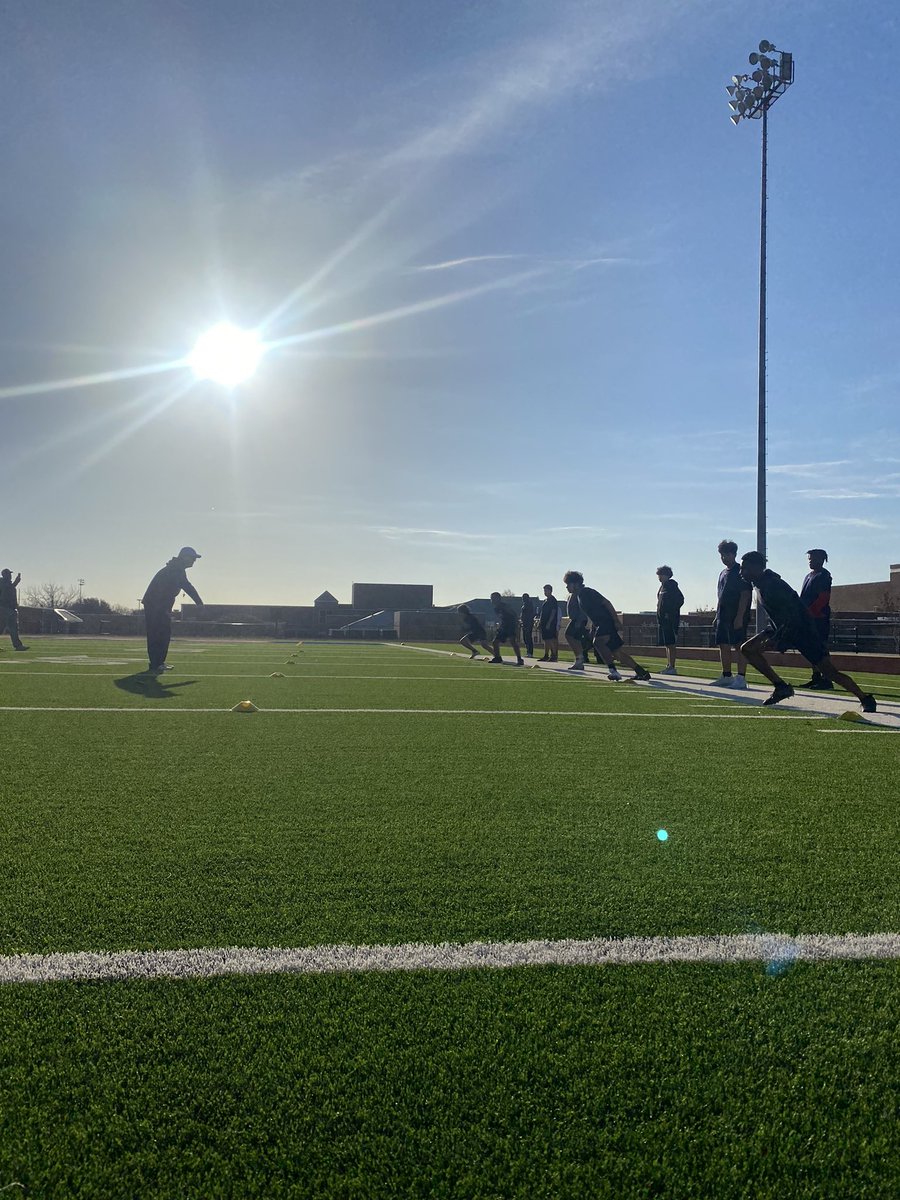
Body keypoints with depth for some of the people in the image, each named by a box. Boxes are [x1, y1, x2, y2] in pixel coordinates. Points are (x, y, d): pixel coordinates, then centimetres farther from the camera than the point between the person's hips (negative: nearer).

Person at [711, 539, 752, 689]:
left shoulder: (741, 572, -8)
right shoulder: (723, 573, 18)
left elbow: (745, 595, -14)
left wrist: (740, 616, -20)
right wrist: (717, 615, 18)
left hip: (737, 617, -9)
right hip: (723, 616, 9)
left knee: (739, 646, -9)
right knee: (723, 646, 11)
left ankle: (741, 678, -9)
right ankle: (726, 676, 19)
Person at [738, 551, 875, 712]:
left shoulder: (773, 585, -26)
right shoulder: (759, 584, 2)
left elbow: (792, 616, -28)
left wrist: (776, 640, -27)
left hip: (801, 630, -9)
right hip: (780, 628, 9)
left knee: (829, 672, -9)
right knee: (747, 649, -4)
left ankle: (866, 699, 7)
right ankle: (781, 687, 1)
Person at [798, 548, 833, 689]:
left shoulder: (824, 575, -8)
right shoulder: (809, 576, 20)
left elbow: (823, 598, -17)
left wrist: (809, 612, -21)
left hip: (819, 618, -9)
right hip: (808, 618, 9)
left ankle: (827, 680, -10)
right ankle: (816, 678, 15)